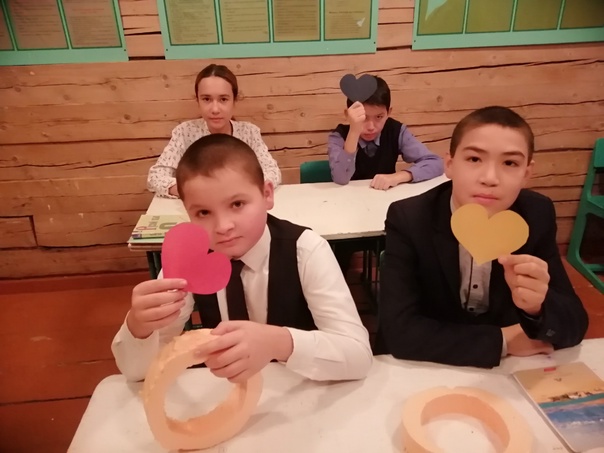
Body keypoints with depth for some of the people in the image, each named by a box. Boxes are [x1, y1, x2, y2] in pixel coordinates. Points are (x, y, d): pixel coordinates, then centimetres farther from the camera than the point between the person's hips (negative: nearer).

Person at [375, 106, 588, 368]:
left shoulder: (537, 216, -10)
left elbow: (576, 325, -8)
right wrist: (503, 340, -18)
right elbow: (399, 332, -25)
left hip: (509, 371, 3)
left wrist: (536, 307, -29)